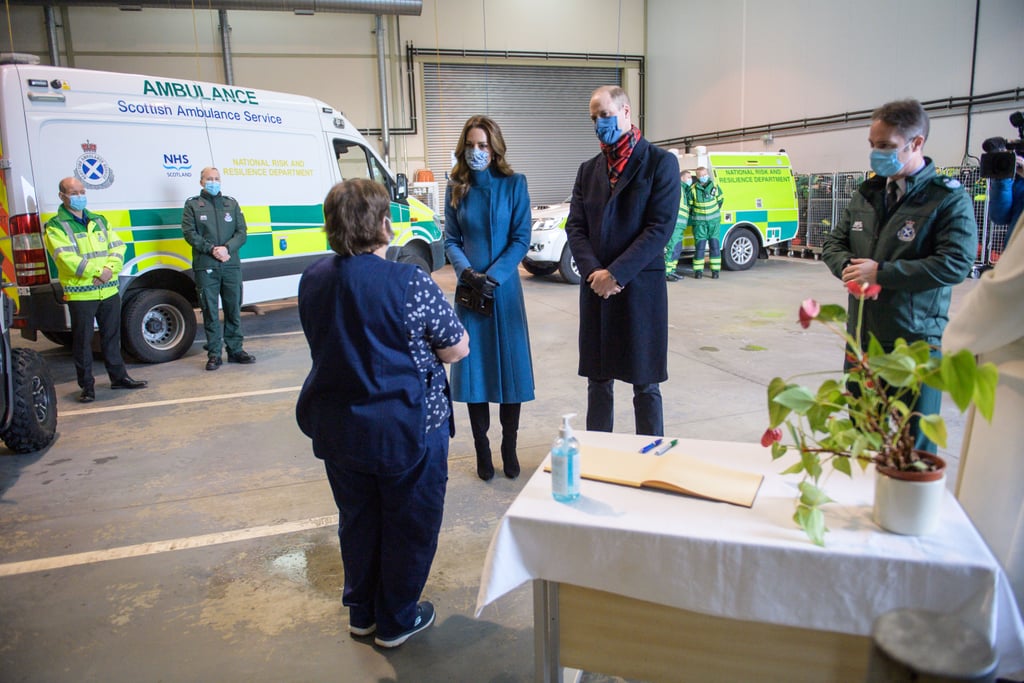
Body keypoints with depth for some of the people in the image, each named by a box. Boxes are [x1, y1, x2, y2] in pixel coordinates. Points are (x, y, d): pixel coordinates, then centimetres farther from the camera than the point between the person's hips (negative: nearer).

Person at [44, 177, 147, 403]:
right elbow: (67, 259, -15)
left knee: (112, 337, 15)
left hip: (109, 291, 5)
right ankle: (87, 386, 11)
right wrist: (98, 272, -18)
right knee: (83, 342, 2)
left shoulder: (99, 221, 15)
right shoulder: (56, 226, -3)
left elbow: (118, 247, 7)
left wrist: (110, 269, -11)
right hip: (80, 295, -5)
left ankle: (119, 377, 26)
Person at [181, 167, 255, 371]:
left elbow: (241, 232, 7)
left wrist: (227, 248, -10)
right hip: (205, 267, -2)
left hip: (231, 265, 2)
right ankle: (214, 354, 7)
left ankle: (235, 350, 17)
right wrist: (211, 249, -15)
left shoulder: (231, 204, 15)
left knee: (234, 310, 7)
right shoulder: (192, 204, 7)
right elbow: (189, 233, -2)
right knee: (210, 312, 0)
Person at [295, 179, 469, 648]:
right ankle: (396, 621, 29)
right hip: (407, 428, -6)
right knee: (410, 524, 14)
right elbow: (457, 349, -12)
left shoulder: (313, 280, -2)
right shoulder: (410, 284, -20)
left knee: (358, 521, 22)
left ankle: (361, 613, 39)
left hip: (337, 428, 6)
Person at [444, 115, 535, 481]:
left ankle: (509, 448, 18)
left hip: (505, 289, -1)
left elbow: (521, 239, -4)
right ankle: (482, 449, 16)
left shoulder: (514, 184, -2)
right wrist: (468, 273, -13)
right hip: (469, 290, 2)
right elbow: (451, 241, 5)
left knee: (510, 367, 4)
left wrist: (493, 277, -15)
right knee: (474, 367, 3)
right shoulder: (456, 188, 5)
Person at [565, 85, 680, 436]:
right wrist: (594, 271, -10)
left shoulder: (660, 162, -2)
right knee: (598, 380, 11)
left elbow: (661, 227, -11)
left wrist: (616, 273, -16)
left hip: (640, 286, -4)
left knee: (645, 382, 4)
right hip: (595, 287, 5)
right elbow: (575, 226, 7)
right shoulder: (588, 169, 13)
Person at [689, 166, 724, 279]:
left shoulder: (715, 187, 1)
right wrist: (695, 215, 5)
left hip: (714, 221, 2)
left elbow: (720, 200, 16)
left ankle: (715, 270, 6)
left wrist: (715, 212, 15)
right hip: (699, 222, -2)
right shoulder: (693, 190, -5)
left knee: (715, 245, 1)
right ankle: (698, 270, 5)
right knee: (699, 246, -3)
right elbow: (689, 205, 5)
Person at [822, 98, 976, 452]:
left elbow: (956, 263, -19)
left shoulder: (948, 198, -9)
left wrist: (881, 273, -20)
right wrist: (848, 268, -8)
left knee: (913, 445, 5)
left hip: (916, 340, -6)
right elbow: (833, 243, 14)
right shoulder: (868, 193, 10)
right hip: (862, 334, 6)